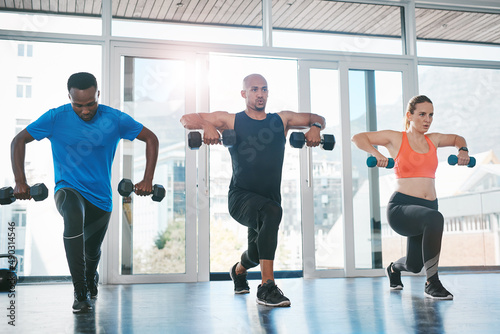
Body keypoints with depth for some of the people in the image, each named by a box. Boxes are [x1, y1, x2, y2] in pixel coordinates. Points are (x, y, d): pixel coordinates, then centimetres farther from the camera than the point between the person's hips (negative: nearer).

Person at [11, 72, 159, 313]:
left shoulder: (115, 119, -10)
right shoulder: (56, 118, -12)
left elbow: (151, 139, -2)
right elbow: (18, 141, -5)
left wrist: (148, 180, -10)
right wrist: (20, 182, -15)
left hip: (100, 196, 2)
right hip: (68, 190, -2)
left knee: (92, 252, 17)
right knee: (73, 217, -37)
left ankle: (91, 279, 56)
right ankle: (80, 293, -29)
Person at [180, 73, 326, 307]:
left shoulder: (281, 120, 10)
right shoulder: (231, 120, 1)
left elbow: (317, 119, 20)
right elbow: (186, 119, 0)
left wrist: (315, 127, -4)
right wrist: (207, 125, -21)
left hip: (270, 198, 5)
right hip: (241, 197, -5)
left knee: (257, 254, 20)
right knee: (272, 212, -37)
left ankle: (238, 270, 60)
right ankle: (267, 288, -32)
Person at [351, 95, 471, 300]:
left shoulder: (433, 140, 13)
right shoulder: (396, 138, 0)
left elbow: (457, 138, 32)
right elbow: (358, 138, 0)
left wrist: (463, 150, 12)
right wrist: (376, 154, -16)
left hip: (429, 206, 6)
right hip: (401, 206, -6)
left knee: (414, 265, 14)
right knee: (434, 219, -38)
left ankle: (394, 268, 54)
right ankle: (432, 284, -24)